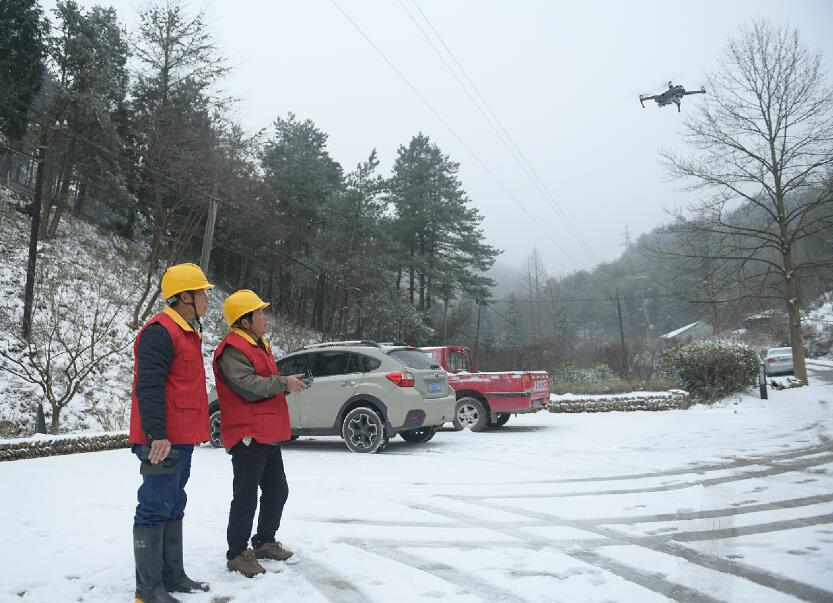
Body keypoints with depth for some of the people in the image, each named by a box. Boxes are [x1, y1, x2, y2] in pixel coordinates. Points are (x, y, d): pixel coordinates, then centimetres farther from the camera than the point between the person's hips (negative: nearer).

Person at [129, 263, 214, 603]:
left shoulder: (188, 332, 17)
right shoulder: (160, 331, -14)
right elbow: (148, 387, -22)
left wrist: (196, 429, 23)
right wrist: (157, 434, -26)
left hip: (182, 438, 10)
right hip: (163, 441, -10)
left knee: (173, 508, 16)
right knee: (155, 509, -2)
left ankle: (172, 576, 27)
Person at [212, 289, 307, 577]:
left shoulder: (259, 345, 19)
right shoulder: (232, 350, -14)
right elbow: (250, 387, -23)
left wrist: (290, 382, 7)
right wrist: (284, 383, -15)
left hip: (269, 434, 10)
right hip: (247, 435, -10)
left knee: (277, 491, 17)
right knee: (246, 497, -1)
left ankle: (265, 542, 32)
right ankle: (237, 553, 14)